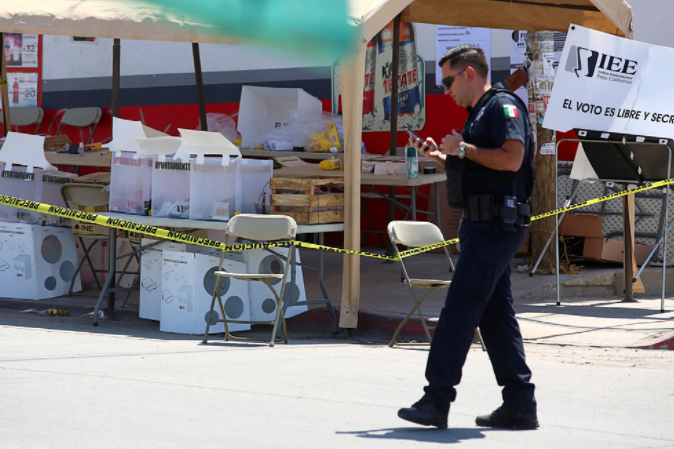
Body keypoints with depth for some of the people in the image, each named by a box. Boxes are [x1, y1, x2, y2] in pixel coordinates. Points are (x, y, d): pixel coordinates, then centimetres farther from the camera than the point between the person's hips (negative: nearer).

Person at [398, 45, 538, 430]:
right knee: (496, 313, 9)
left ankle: (437, 399, -13)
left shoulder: (503, 106, -10)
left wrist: (464, 148, -15)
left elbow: (512, 159, -24)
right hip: (482, 225, 11)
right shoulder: (481, 113, 22)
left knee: (460, 308, -12)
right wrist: (442, 157, 15)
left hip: (496, 224, -11)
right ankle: (520, 405, 11)